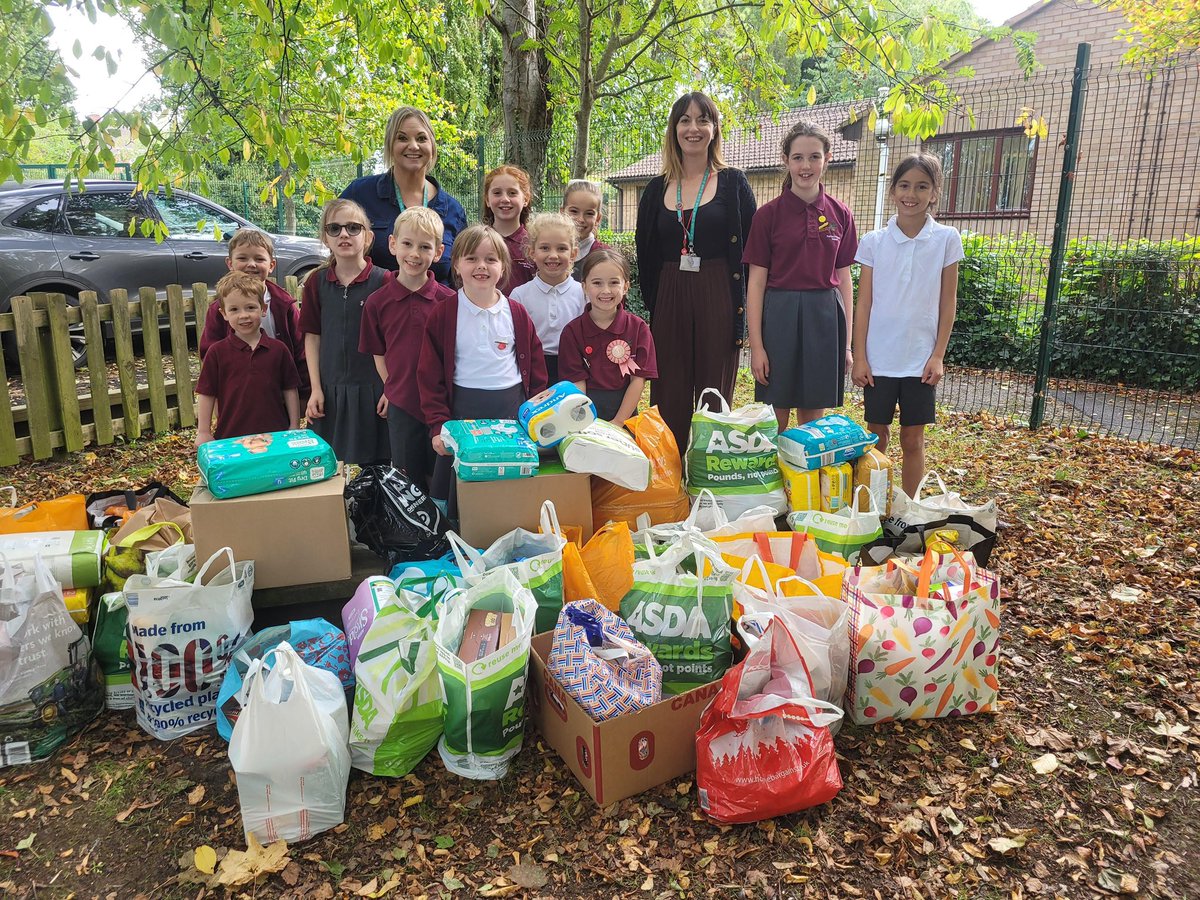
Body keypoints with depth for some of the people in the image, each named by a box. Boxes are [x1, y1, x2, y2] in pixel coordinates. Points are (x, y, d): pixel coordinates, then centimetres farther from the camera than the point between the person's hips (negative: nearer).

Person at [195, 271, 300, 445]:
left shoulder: (278, 349, 0)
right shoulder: (217, 352, -1)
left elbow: (290, 390, 4)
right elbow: (206, 394, 2)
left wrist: (294, 428, 3)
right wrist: (203, 433, 0)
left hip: (275, 435, 0)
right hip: (230, 437, 0)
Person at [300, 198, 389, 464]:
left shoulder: (383, 281, -6)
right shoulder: (317, 282, 4)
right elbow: (312, 336, 6)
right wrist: (316, 388, 1)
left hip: (373, 389, -3)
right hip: (330, 389, 3)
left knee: (374, 464, 4)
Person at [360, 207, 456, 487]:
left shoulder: (449, 300, -6)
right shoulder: (377, 302, -1)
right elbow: (378, 354, 8)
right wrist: (393, 388, 1)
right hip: (402, 406, 2)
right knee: (409, 481, 15)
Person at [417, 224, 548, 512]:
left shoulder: (517, 313, 4)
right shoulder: (443, 314, -3)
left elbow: (535, 364, 8)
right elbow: (430, 373, -3)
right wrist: (438, 425, -9)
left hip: (513, 409, 2)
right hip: (463, 410, -2)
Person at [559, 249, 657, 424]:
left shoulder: (638, 328, -2)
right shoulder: (572, 331, -3)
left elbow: (638, 380, -5)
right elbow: (577, 383, -6)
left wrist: (617, 422, -13)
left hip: (625, 412, 1)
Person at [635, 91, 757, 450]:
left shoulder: (732, 183, 4)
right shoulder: (657, 189, 11)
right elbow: (646, 255, 13)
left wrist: (741, 305, -7)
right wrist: (652, 305, 5)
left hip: (718, 300, -2)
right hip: (669, 300, 3)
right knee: (669, 398, 4)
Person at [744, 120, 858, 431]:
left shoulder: (840, 215, 6)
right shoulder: (769, 214, -2)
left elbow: (844, 280, 10)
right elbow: (756, 282, -2)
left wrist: (847, 343, 6)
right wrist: (756, 346, -7)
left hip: (825, 318, 3)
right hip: (780, 315, -2)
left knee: (814, 415, 10)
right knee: (775, 417, 3)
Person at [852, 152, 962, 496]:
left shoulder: (947, 239, 0)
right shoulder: (873, 241, 0)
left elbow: (948, 302, 2)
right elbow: (863, 303, 1)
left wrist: (938, 356, -3)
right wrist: (859, 357, -2)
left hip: (921, 359, 0)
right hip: (879, 358, 0)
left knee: (912, 438, 7)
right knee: (876, 435, 8)